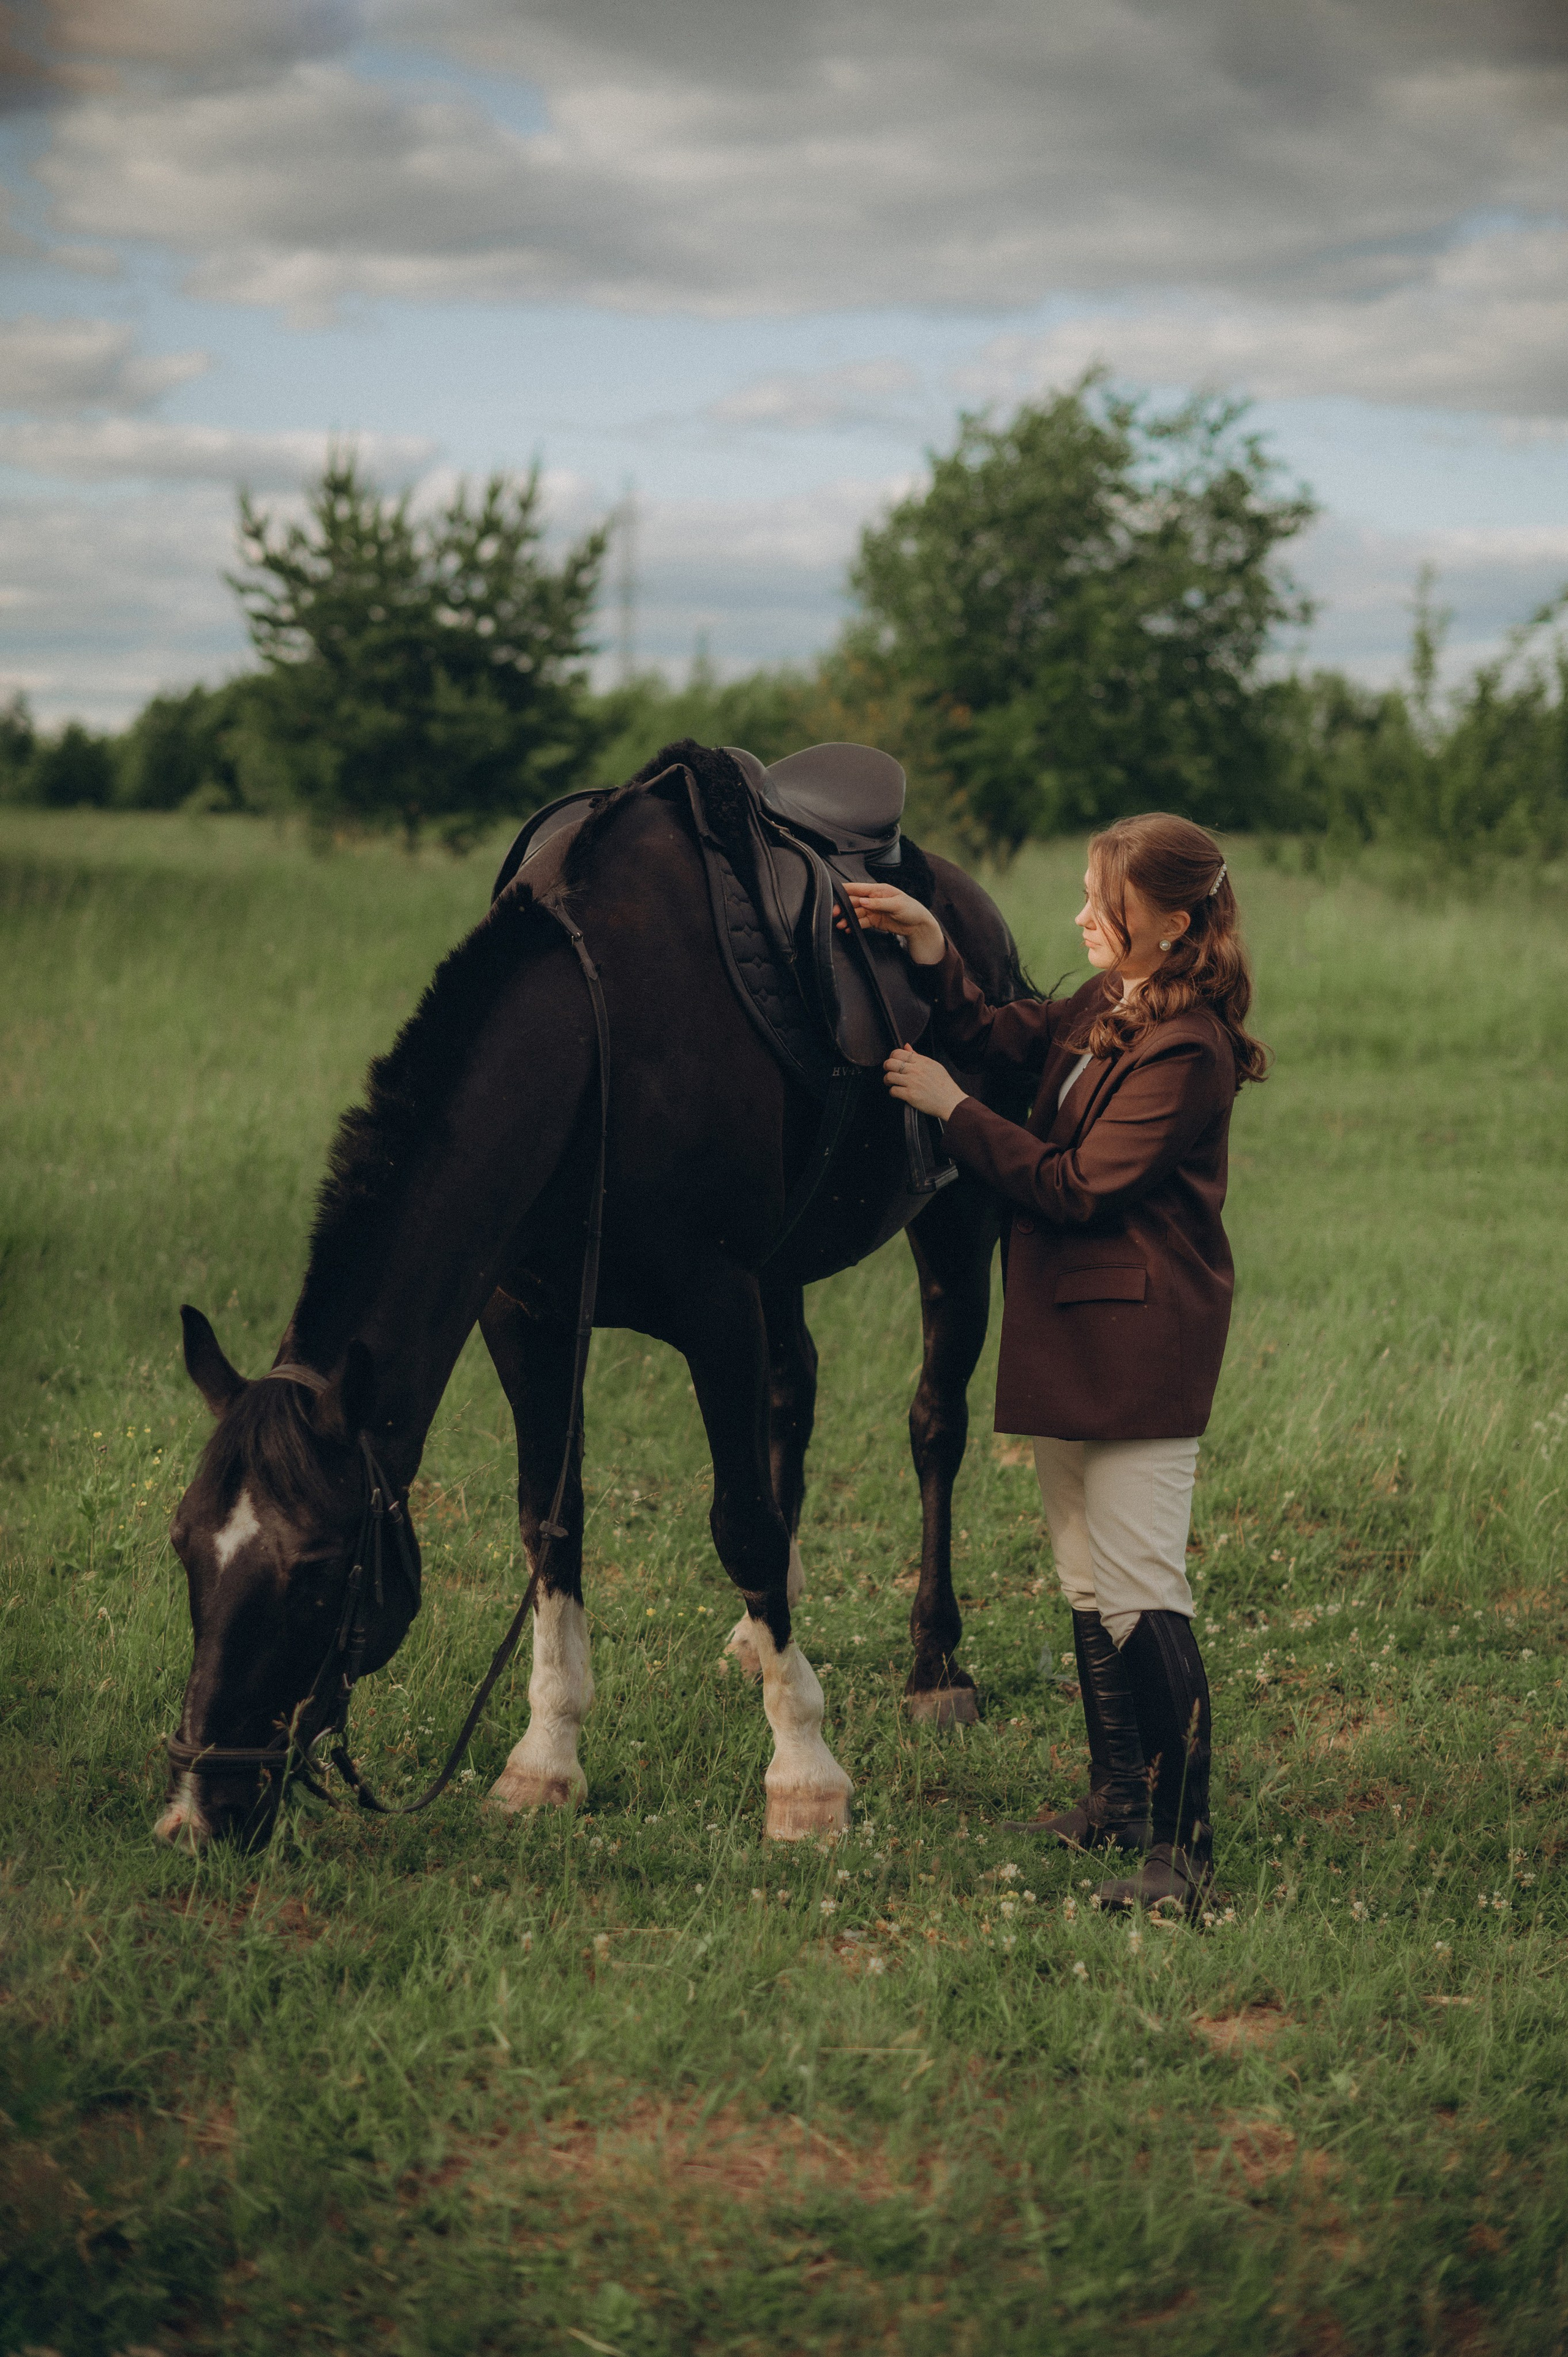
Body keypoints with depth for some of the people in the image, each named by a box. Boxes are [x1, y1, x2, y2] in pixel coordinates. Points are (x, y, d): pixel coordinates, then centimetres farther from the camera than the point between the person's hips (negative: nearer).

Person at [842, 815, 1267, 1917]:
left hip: (1141, 1340, -10)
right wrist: (933, 952, 1)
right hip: (1070, 1331, 10)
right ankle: (1119, 1797, 30)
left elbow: (1079, 1185, -19)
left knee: (1141, 1593, -12)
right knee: (1088, 1583, 17)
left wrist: (954, 1110, -13)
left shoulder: (1185, 1050, -19)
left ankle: (1185, 1845, -11)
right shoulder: (1104, 1006, 10)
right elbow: (997, 1034, 17)